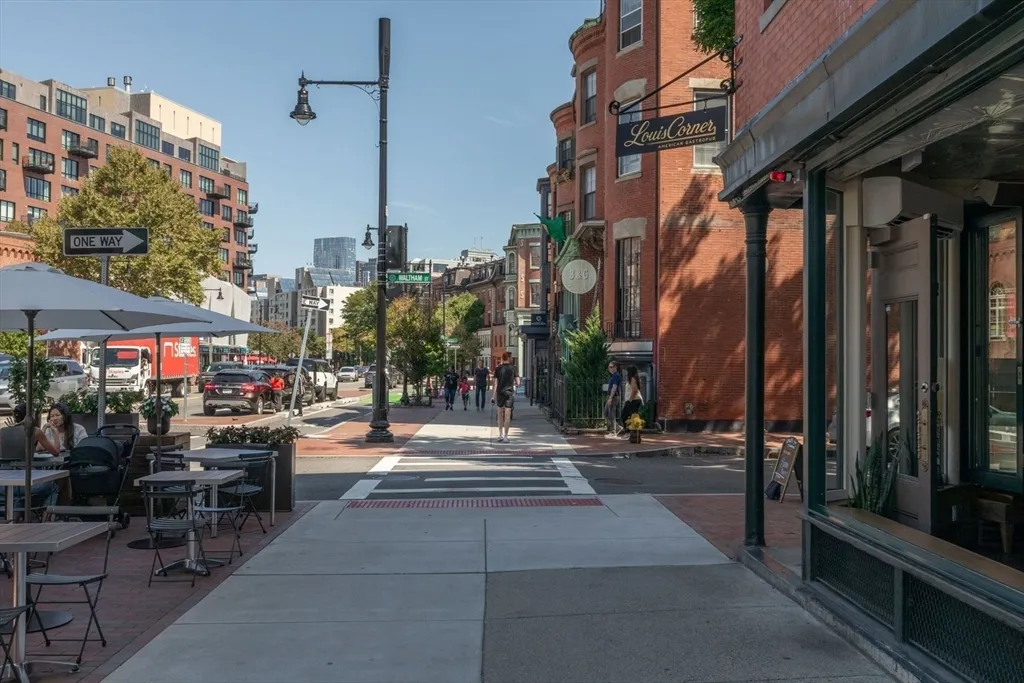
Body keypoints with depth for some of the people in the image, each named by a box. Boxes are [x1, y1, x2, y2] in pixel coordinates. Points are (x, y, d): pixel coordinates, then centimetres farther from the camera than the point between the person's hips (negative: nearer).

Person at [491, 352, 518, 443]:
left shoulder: (498, 369, 2)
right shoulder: (513, 368, 1)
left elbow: (496, 383, -1)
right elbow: (517, 383, 1)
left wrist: (493, 395, 2)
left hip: (500, 392, 1)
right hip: (509, 392, -1)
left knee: (500, 415, 14)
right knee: (507, 415, -1)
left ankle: (500, 435, 14)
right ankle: (505, 436, -2)